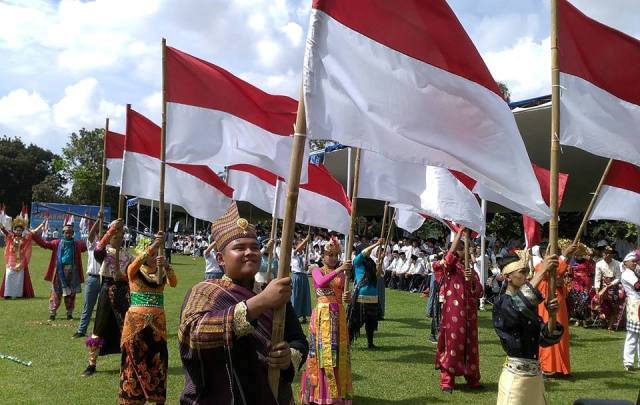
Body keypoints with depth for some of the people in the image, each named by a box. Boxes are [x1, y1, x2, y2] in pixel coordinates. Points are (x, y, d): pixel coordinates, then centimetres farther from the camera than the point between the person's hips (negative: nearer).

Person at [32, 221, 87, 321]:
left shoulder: (77, 244, 6)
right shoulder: (57, 243, 4)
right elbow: (44, 244, -1)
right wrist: (34, 235, -10)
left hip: (72, 272, 1)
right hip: (59, 272, -1)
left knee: (71, 294, 8)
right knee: (56, 293, 1)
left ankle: (69, 313, 19)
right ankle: (52, 313, 8)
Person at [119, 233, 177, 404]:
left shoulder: (161, 272, 4)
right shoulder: (134, 271, -2)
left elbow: (174, 283, -15)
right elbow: (138, 261, -25)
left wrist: (165, 265, -31)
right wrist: (155, 244, -36)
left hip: (157, 322, 3)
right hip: (136, 322, -2)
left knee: (157, 360, 5)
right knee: (134, 360, 1)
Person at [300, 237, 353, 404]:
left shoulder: (341, 273, 10)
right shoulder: (317, 271, 0)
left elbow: (344, 294, 6)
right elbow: (321, 282, -23)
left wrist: (346, 297, -18)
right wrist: (338, 270, -32)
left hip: (338, 315, 3)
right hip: (322, 315, -3)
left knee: (338, 352, 4)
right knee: (321, 351, -3)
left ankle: (337, 391, 14)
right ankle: (320, 391, 6)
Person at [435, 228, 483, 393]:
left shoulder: (472, 271, 15)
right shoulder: (451, 267, -1)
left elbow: (479, 293, 7)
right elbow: (451, 252, -22)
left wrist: (472, 281, -12)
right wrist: (460, 230, -23)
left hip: (469, 314, 5)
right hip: (453, 313, -5)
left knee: (470, 346, 10)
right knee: (452, 344, -3)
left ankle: (472, 379, 21)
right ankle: (447, 381, 6)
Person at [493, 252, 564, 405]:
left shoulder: (529, 305, 10)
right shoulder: (502, 304, -12)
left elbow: (546, 339, 6)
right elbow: (519, 305, -36)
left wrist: (551, 316, -12)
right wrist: (542, 271, -34)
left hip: (535, 375, 7)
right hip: (515, 376, -7)